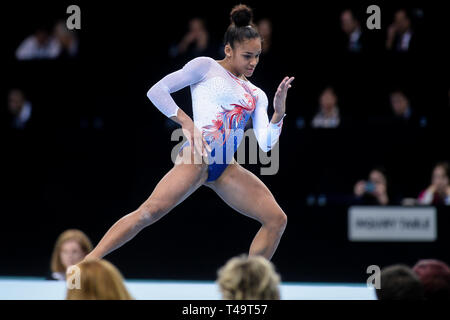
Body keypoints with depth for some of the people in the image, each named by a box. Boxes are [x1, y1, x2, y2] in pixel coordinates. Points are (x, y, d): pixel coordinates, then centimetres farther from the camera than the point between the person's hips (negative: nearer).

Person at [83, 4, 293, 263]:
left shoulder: (256, 95, 21)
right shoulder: (206, 67, 6)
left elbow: (265, 144, 12)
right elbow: (156, 91, -2)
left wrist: (279, 113, -4)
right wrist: (186, 123, -10)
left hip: (227, 168, 7)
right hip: (198, 158, -7)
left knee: (277, 219, -1)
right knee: (151, 211, -24)